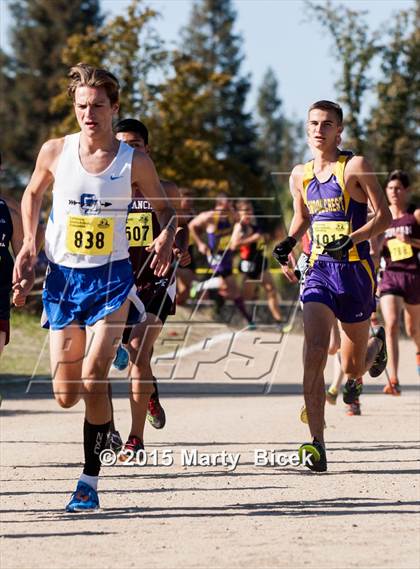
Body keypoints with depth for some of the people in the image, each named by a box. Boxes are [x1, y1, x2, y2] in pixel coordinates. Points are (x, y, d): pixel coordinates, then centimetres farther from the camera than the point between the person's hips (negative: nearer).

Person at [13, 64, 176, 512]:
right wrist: (29, 243, 3)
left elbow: (165, 209, 9)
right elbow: (33, 194, 16)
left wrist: (166, 237, -13)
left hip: (110, 277, -2)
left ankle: (90, 480, -8)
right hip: (63, 277, 2)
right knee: (65, 395, 3)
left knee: (92, 378, -19)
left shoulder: (134, 163, -6)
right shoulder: (54, 151, -3)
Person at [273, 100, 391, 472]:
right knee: (314, 353, -19)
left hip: (355, 272, -3)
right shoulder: (300, 175, 9)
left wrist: (351, 239, -21)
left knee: (352, 367, 11)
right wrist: (289, 242, 5)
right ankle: (317, 446, -21)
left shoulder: (355, 166, -6)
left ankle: (377, 346, 50)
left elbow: (384, 216, -7)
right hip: (319, 272, 3)